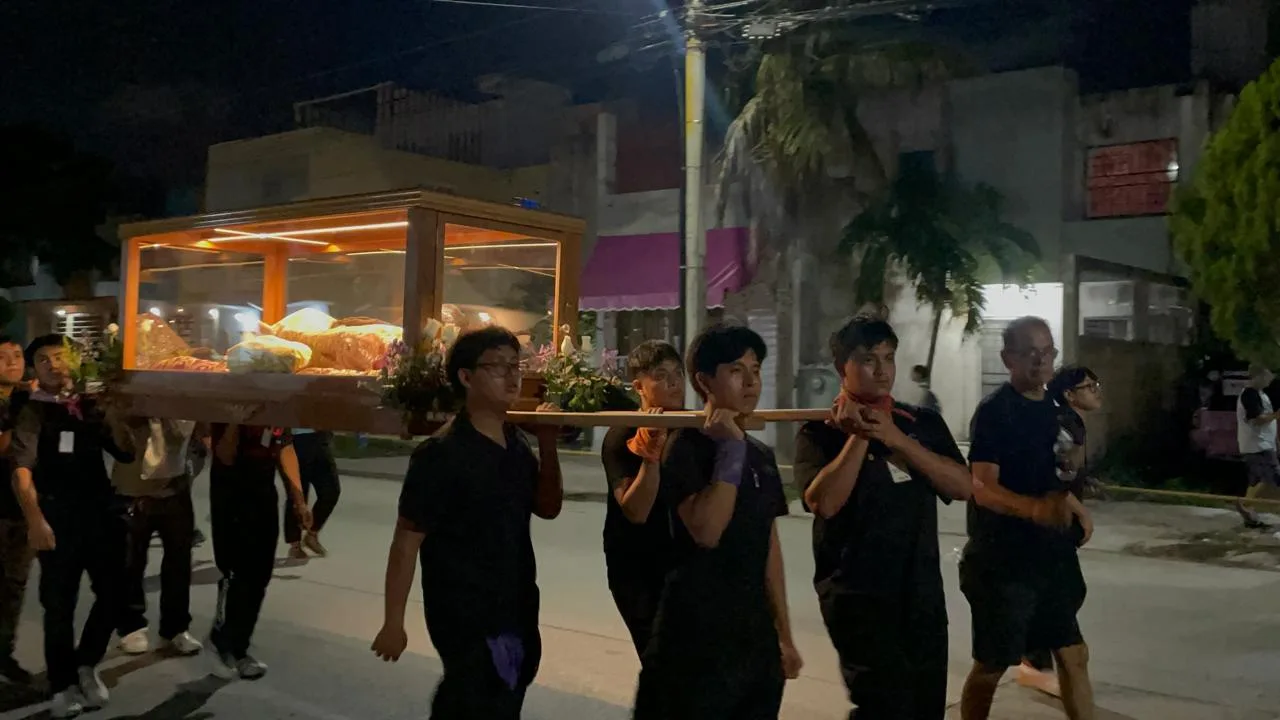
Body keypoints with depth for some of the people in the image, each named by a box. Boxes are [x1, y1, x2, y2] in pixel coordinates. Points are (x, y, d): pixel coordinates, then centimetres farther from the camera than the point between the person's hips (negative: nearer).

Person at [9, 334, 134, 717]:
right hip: (59, 519, -4)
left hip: (102, 511, 4)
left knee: (113, 594, 7)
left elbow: (125, 453, 13)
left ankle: (87, 665, 31)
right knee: (59, 603, 6)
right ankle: (63, 686, 24)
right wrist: (35, 521, -24)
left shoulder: (90, 406, 11)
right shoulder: (32, 414, -1)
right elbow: (21, 472, -12)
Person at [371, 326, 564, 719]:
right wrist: (393, 623, -15)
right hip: (464, 618, -7)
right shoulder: (441, 453, -16)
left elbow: (548, 508, 11)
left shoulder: (517, 444, 4)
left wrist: (548, 446, -3)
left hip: (516, 613, 7)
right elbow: (406, 542, -15)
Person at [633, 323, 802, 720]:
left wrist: (784, 634, 15)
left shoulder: (762, 454, 11)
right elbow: (706, 531, -24)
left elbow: (769, 547, 14)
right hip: (697, 640, -7)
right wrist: (731, 449, -19)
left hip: (756, 639, 7)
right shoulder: (686, 445, -10)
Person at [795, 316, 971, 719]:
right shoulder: (820, 432, -3)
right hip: (857, 596, -5)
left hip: (923, 593, 5)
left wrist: (894, 437, -12)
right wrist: (859, 436, -16)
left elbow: (962, 487, -5)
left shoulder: (925, 423, 9)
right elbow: (824, 502, -18)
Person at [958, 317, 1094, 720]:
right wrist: (1034, 508, -43)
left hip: (1050, 556, 7)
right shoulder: (993, 411, -14)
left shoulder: (1054, 411, 10)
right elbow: (983, 488, -26)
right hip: (1001, 559, -7)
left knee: (1073, 654, 12)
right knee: (991, 666, 3)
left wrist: (1076, 508, 6)